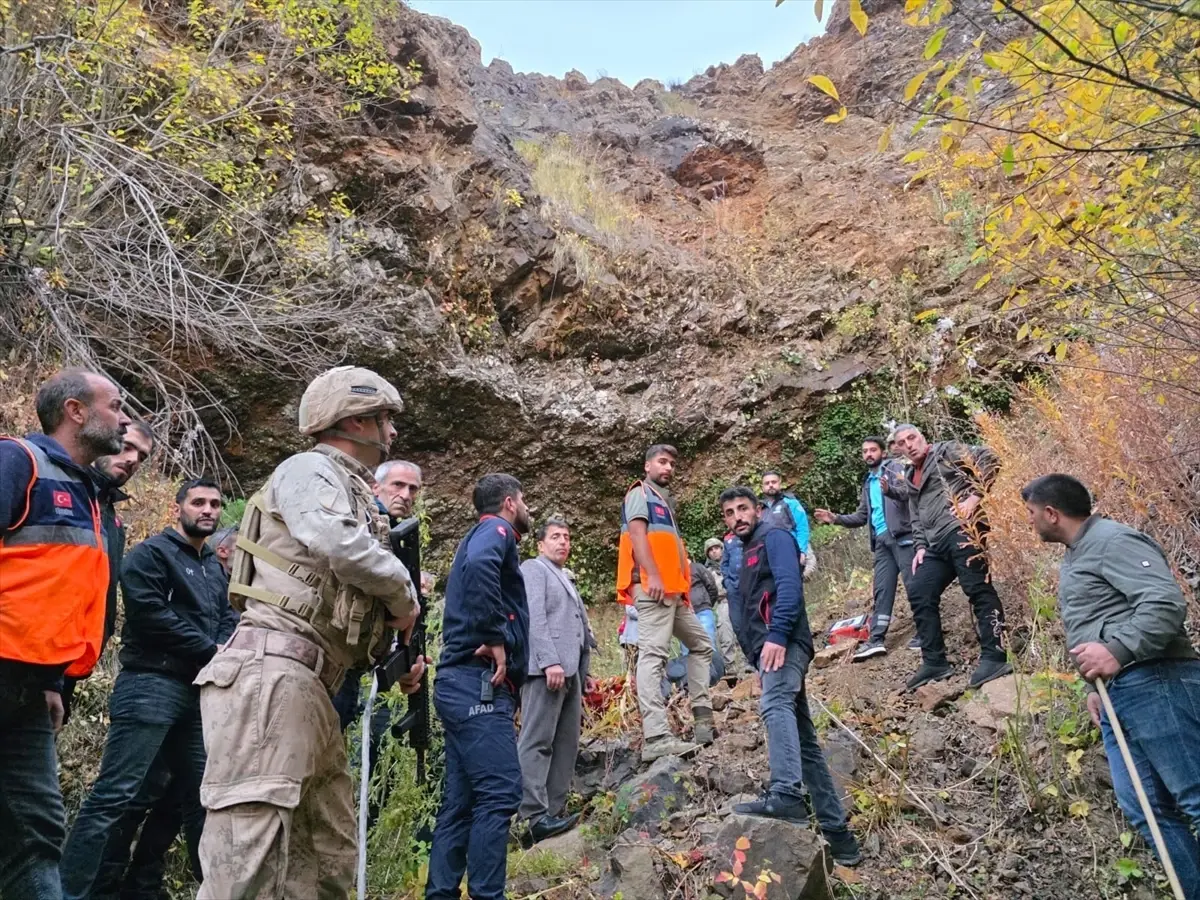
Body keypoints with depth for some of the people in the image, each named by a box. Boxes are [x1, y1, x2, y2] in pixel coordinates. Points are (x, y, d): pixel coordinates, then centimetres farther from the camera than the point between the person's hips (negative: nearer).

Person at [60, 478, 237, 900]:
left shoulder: (215, 567, 20)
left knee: (204, 792, 12)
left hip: (198, 689, 8)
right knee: (114, 796, -8)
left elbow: (227, 619, 16)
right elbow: (151, 614, -16)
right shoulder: (152, 553, -4)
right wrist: (209, 651, -11)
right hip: (151, 685, -8)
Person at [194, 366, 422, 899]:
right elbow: (338, 546, -22)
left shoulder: (356, 495, 26)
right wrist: (405, 596, -6)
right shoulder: (310, 470, -1)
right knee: (249, 852, -14)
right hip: (270, 674, -10)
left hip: (311, 686, 10)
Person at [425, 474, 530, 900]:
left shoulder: (484, 535, 26)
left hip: (467, 684, 10)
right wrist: (495, 637, -22)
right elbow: (478, 566, -27)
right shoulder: (495, 530, -3)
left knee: (461, 800, 9)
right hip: (479, 682, -10)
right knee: (499, 792, -11)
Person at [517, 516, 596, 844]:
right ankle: (537, 816, -12)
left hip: (570, 670, 9)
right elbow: (534, 617, -12)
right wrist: (550, 661, -21)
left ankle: (555, 812, 9)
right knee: (537, 742, -10)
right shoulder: (533, 568, 2)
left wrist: (584, 671, 20)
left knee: (566, 745, 6)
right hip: (546, 669, -9)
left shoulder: (564, 578, 29)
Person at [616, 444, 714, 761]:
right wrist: (652, 575, -23)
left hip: (672, 591, 10)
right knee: (653, 655, -16)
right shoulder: (640, 493, 2)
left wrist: (683, 587, 19)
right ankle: (656, 737, -22)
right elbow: (636, 533, -13)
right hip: (653, 588, -10)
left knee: (701, 644, 16)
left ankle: (702, 716, 16)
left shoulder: (664, 501, 29)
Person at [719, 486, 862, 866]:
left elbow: (789, 585, -15)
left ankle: (786, 795, -52)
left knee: (775, 706, -35)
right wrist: (757, 661, 20)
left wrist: (777, 635, -26)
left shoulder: (774, 536, 2)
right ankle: (837, 833, 11)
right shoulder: (745, 554, 29)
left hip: (783, 642, -10)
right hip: (770, 649, 10)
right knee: (805, 741, 8)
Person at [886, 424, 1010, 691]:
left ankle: (994, 657, -9)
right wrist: (920, 546, 12)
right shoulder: (910, 478, 26)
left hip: (961, 530, -9)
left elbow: (988, 459, -7)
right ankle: (935, 662, 9)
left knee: (978, 590, -12)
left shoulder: (946, 451, 5)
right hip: (936, 545, 9)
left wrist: (974, 497, -14)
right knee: (919, 594, 5)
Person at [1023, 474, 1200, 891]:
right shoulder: (1074, 560, 24)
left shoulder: (1113, 540, -9)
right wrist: (1094, 685, 19)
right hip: (1115, 695, 10)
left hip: (1154, 685, -10)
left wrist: (1117, 651, -29)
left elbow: (1167, 602, -20)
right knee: (1147, 809, 8)